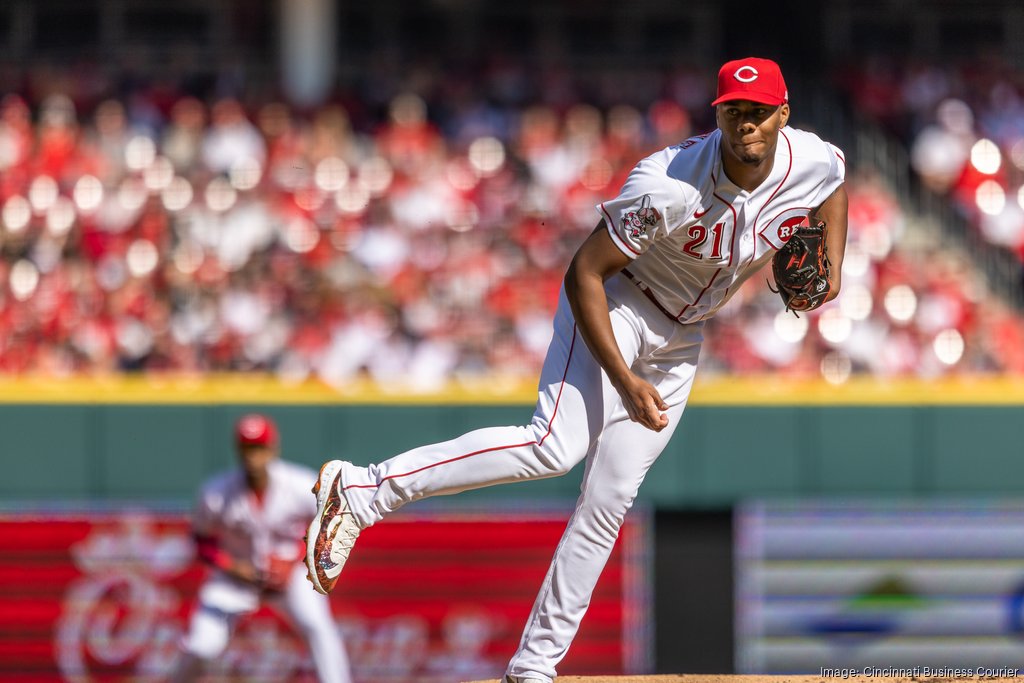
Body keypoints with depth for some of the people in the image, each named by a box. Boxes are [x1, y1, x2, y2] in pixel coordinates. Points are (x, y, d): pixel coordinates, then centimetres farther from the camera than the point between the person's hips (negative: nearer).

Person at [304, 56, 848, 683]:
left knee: (609, 502, 2)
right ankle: (362, 491, -28)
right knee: (556, 447, -30)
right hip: (616, 305, -6)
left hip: (678, 343, 6)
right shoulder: (671, 188, -31)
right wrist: (624, 381, -27)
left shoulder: (815, 162, -13)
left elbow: (834, 184, 15)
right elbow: (584, 273, -24)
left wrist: (831, 264, -2)